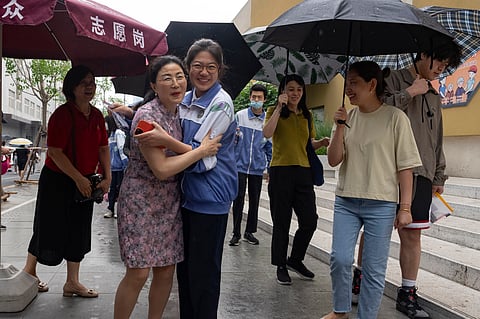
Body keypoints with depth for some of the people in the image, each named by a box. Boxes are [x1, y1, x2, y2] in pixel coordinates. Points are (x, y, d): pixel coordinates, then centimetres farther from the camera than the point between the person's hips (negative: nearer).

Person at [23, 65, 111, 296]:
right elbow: (55, 152, -21)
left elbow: (103, 148, 8)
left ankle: (72, 282, 22)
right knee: (49, 228, 7)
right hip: (57, 181, -6)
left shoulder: (97, 116, 4)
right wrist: (78, 179, -21)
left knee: (78, 231, 10)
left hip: (85, 183, 6)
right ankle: (29, 271, 32)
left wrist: (107, 178, -2)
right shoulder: (62, 114, -17)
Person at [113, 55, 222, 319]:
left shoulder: (179, 111, 5)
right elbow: (161, 169, -23)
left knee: (166, 270, 10)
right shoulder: (147, 115, -18)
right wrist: (202, 150, -17)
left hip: (169, 203, 7)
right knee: (138, 273, -5)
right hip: (141, 201, -7)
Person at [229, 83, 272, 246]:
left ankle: (250, 231, 23)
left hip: (258, 167, 2)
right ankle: (236, 233, 11)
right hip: (240, 165, -2)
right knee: (238, 199, -1)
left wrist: (270, 168, 8)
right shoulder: (240, 115, -1)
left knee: (254, 201, 10)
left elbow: (270, 146, 9)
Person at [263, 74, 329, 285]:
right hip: (281, 171, -4)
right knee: (281, 222, 4)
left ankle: (295, 260, 25)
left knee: (309, 221, 3)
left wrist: (321, 143, 2)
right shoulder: (275, 112, 1)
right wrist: (279, 107, -16)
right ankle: (281, 266, 18)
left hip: (303, 172, 5)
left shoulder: (307, 115, 15)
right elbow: (267, 133, -17)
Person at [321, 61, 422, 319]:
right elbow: (333, 160, 2)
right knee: (340, 259, -1)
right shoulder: (347, 117, 6)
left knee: (374, 268, 2)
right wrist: (340, 127, -9)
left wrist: (405, 207, -8)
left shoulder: (395, 117, -4)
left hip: (381, 205, -3)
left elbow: (405, 166, -4)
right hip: (345, 202, 3)